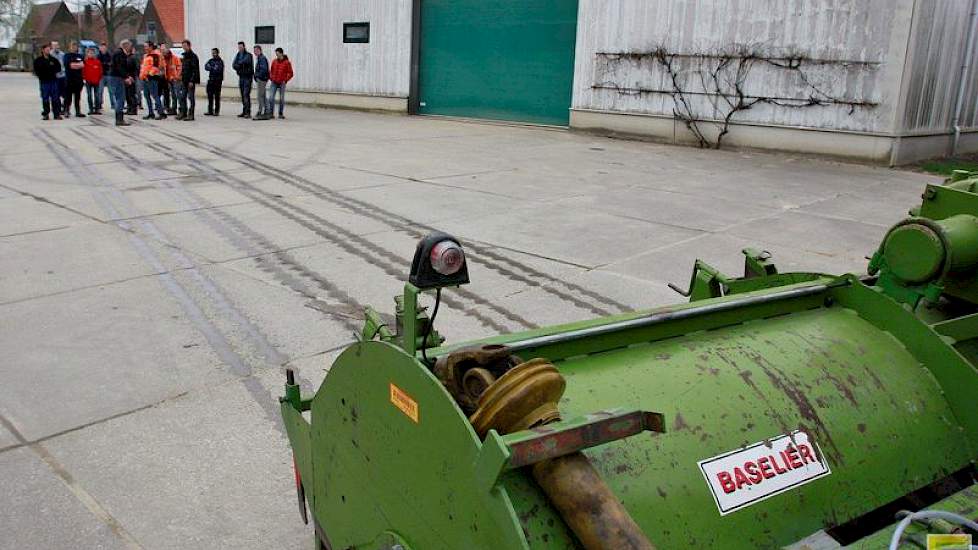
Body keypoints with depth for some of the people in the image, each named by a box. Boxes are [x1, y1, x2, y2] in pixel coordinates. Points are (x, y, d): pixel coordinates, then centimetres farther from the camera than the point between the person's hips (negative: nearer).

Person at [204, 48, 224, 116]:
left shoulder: (220, 61, -4)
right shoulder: (210, 60, 14)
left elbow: (219, 70, -15)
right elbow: (206, 67, 1)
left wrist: (211, 68, -4)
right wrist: (214, 69, -14)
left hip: (217, 81, -6)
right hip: (210, 80, 6)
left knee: (217, 97, -3)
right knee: (210, 96, 5)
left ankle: (217, 111, 2)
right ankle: (210, 111, 11)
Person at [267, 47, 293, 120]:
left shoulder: (287, 62, -3)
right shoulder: (274, 61, 8)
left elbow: (290, 73, -3)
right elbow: (271, 71, 18)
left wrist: (285, 80, -11)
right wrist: (271, 78, 4)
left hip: (282, 83, -3)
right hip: (274, 82, 3)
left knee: (281, 99, 4)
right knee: (271, 98, -5)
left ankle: (281, 114, 13)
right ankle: (270, 113, 1)